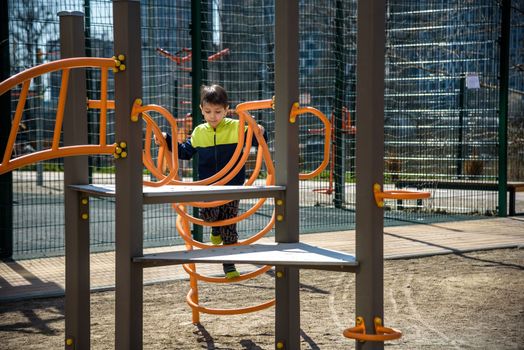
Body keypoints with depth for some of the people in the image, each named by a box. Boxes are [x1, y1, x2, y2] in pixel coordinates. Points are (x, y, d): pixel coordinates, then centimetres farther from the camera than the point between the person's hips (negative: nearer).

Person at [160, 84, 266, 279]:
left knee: (229, 227, 3)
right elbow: (185, 152, 18)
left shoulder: (236, 128, -5)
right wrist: (167, 140, 9)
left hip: (232, 186, -2)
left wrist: (260, 134, -27)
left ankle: (229, 265, 15)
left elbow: (256, 142, -5)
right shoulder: (199, 132, 6)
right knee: (208, 214, -23)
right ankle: (216, 227, 14)